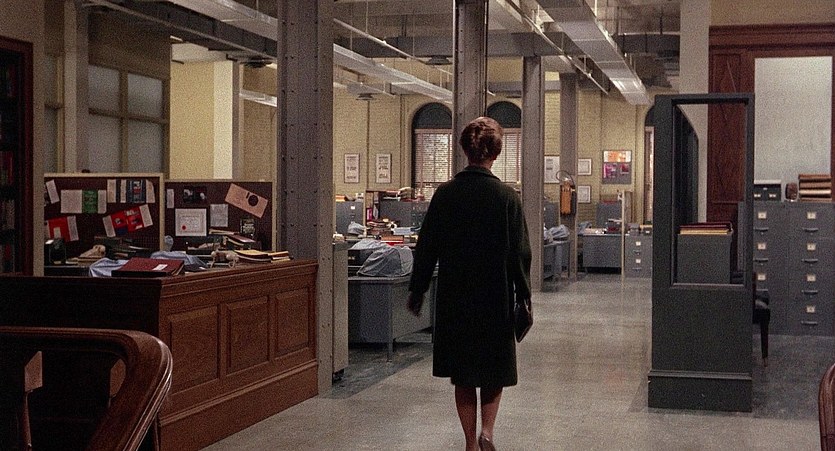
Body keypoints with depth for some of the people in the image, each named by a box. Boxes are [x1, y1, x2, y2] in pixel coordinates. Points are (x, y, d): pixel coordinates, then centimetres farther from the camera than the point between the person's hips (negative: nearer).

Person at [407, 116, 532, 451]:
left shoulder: (445, 194, -4)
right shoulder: (506, 197, -9)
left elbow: (427, 247, 0)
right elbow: (520, 253, -7)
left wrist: (417, 291, 10)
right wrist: (523, 296, 2)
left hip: (454, 299, 2)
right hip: (496, 298, -1)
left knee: (462, 373, 13)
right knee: (495, 366, 15)